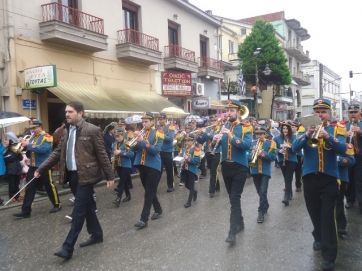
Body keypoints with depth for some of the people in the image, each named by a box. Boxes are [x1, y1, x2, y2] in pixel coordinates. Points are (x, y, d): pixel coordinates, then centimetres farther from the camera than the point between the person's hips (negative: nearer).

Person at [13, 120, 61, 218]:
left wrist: (28, 145, -25)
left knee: (49, 186, 5)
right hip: (33, 167, 7)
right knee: (29, 188, 5)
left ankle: (57, 205, 22)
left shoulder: (47, 137, -11)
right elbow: (30, 150, 17)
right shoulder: (33, 137, 12)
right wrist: (24, 145, -4)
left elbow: (43, 149, -26)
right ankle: (25, 211, 9)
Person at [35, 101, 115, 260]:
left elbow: (102, 155, -10)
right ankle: (96, 234, 34)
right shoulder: (66, 131, 10)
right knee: (87, 207, 18)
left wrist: (110, 176, -9)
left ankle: (68, 247, 3)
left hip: (86, 175, -7)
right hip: (72, 175, 7)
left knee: (78, 211, -3)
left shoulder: (92, 130, -11)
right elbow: (58, 152, 13)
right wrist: (41, 169, 7)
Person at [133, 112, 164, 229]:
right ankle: (158, 210, 34)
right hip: (142, 165, 6)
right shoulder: (141, 132, 10)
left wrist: (143, 141, -26)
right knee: (150, 191, 16)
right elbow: (135, 148, 5)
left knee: (149, 192, -4)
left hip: (153, 166, -6)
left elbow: (155, 150, -18)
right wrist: (136, 139, -14)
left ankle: (144, 219, -3)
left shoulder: (158, 133, -7)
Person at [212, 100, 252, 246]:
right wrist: (215, 141, -19)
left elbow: (248, 145, -21)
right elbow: (215, 146, 4)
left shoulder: (246, 127, -7)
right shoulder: (223, 127, 8)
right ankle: (240, 223, 32)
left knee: (235, 198, -10)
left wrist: (232, 136, -31)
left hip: (239, 167, -5)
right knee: (232, 197, 15)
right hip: (226, 166, 5)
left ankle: (232, 232, -8)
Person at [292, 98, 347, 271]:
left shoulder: (336, 129, 2)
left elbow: (343, 149, -15)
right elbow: (295, 148, -10)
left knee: (328, 215, -5)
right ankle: (319, 238, 40)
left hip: (329, 177, -2)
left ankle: (329, 256, 0)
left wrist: (328, 137, -31)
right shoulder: (306, 128, 4)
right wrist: (307, 135, -27)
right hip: (309, 177, 2)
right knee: (314, 212, 16)